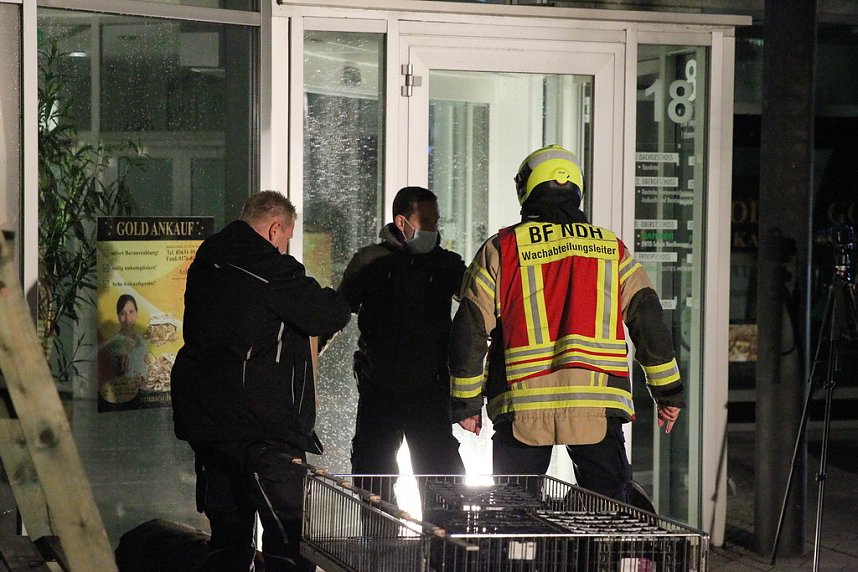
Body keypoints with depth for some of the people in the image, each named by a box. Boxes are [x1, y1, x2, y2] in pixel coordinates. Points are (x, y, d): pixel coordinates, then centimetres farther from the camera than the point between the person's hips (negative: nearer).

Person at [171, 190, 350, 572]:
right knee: (291, 539, -5)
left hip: (203, 416, 9)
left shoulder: (206, 264, 12)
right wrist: (341, 299, 11)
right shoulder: (272, 270, -14)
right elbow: (330, 316, -13)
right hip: (261, 425, -9)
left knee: (228, 539, 15)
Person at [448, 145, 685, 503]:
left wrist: (466, 402, 11)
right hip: (598, 406, 1)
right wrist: (668, 392, 15)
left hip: (522, 406, -1)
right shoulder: (612, 249, 10)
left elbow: (470, 330, 3)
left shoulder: (501, 249, 4)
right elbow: (649, 320, 8)